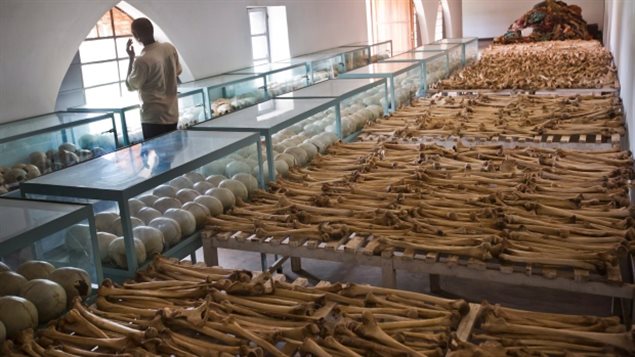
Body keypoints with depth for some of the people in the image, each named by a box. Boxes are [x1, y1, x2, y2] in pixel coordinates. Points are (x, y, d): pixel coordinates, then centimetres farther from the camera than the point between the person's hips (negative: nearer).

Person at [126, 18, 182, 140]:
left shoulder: (142, 60, -21)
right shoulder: (170, 48, -2)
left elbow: (131, 86, -6)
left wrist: (131, 58, -3)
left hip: (154, 118, -7)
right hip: (172, 114, 7)